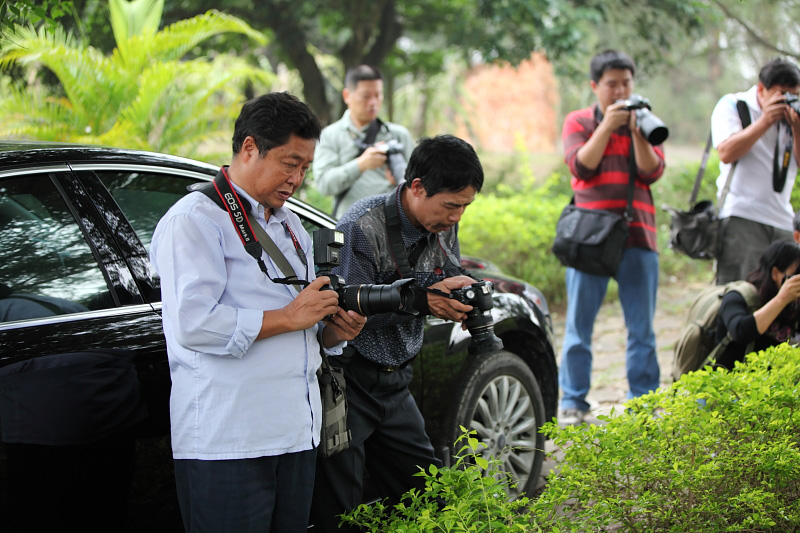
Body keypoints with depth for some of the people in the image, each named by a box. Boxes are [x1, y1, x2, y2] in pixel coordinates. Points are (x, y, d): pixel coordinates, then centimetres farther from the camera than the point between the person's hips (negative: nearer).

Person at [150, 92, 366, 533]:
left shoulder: (290, 226, 22)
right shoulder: (196, 219, -6)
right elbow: (193, 324, -20)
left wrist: (334, 331, 5)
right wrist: (288, 317, -14)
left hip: (297, 434, 8)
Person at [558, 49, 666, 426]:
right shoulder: (579, 122, 10)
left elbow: (652, 172, 0)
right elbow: (581, 166, -6)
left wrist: (638, 131, -11)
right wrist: (607, 126, -13)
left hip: (637, 236, 2)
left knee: (642, 326, 2)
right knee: (579, 322, 0)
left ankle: (643, 400, 9)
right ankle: (572, 402, 6)